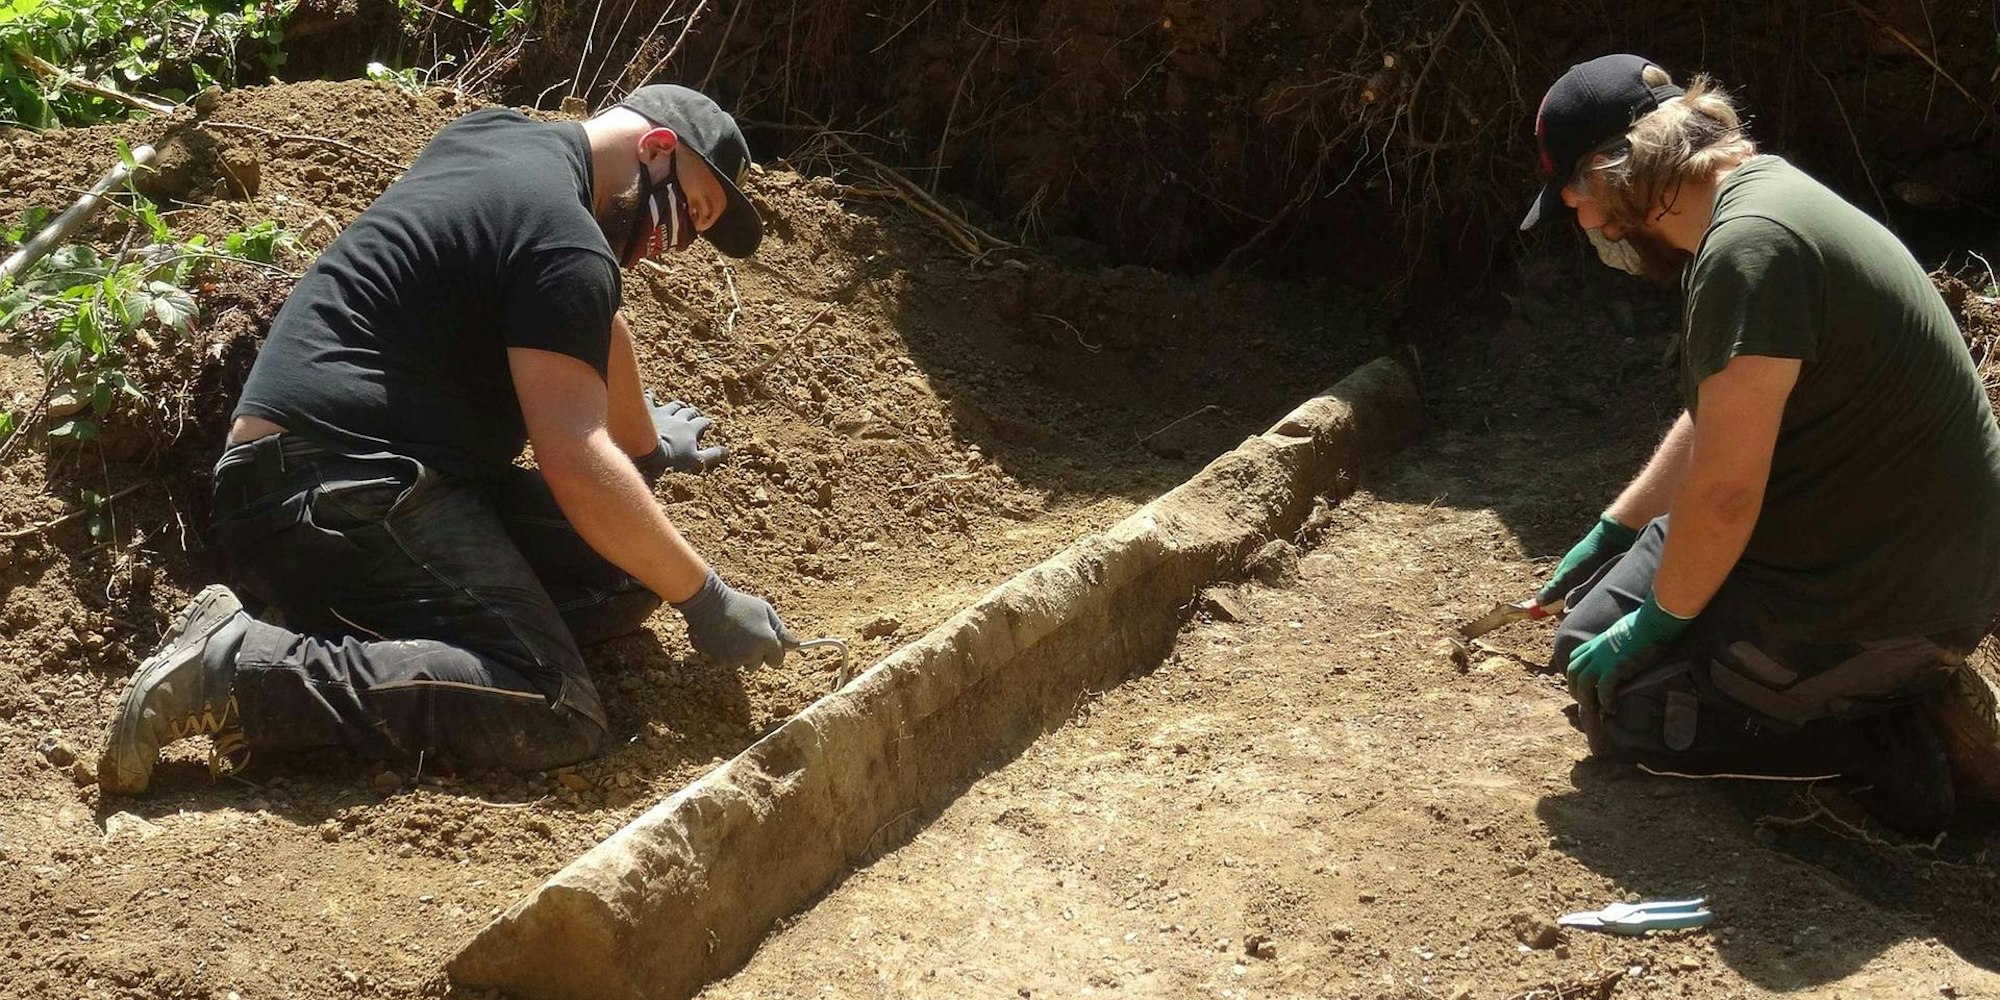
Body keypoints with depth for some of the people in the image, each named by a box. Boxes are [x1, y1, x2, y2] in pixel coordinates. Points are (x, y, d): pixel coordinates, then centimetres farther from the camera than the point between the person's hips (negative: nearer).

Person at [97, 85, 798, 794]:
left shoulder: (491, 133, 19)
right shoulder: (565, 243, -11)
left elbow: (595, 325, 33)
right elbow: (574, 463, -19)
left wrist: (646, 448, 47)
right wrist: (706, 600, -10)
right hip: (337, 491, -11)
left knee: (625, 570, 6)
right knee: (553, 718, -24)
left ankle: (360, 642, -3)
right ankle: (238, 668, -21)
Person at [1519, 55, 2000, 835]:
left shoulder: (1748, 247, -26)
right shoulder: (1757, 187, 6)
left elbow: (1724, 492, -26)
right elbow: (1711, 421, 18)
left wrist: (1659, 618, -10)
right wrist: (1610, 533, 25)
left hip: (1889, 601, -10)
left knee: (1609, 689, 1)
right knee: (1604, 606, 22)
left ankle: (1870, 742, -4)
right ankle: (1871, 692, 13)